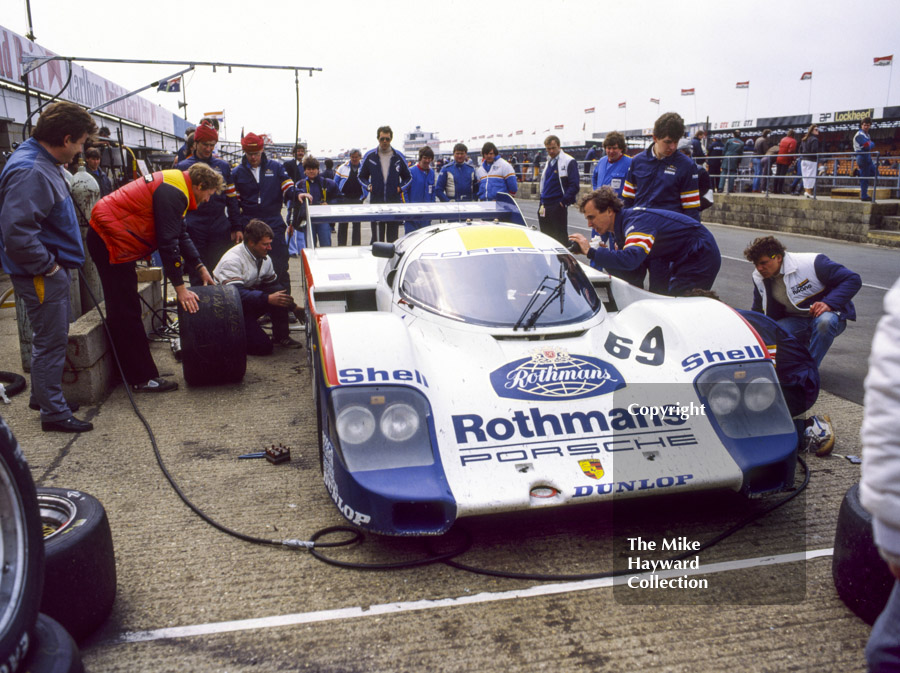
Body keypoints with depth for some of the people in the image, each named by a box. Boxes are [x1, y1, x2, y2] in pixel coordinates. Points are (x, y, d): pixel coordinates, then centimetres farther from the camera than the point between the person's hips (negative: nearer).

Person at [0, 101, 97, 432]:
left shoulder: (44, 164, 11)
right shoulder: (30, 172, -23)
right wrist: (47, 266, -21)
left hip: (53, 269, 10)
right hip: (41, 275, -10)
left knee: (51, 338, 21)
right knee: (51, 341, 0)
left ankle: (43, 396, 36)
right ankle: (54, 412, 11)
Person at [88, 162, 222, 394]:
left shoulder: (174, 189, 13)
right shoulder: (172, 194, -19)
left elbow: (181, 234, 19)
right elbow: (168, 242, -22)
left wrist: (200, 267, 13)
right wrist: (180, 288, -18)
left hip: (109, 235, 11)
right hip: (110, 238, -11)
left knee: (124, 311, 15)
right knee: (127, 313, -7)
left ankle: (132, 371, 25)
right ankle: (142, 379, -1)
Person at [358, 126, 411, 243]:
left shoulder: (399, 156, 6)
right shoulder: (370, 156, 5)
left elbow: (407, 177, 18)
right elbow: (362, 176, 17)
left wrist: (400, 187, 2)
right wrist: (368, 185, 0)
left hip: (394, 202, 1)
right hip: (376, 201, -1)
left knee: (393, 237, 5)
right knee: (377, 238, -2)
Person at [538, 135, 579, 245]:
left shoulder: (568, 162, -8)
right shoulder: (548, 162, 18)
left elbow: (574, 185, -13)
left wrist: (563, 201, -16)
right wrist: (542, 201, 15)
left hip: (558, 206, -8)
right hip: (544, 206, 8)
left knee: (560, 237, -4)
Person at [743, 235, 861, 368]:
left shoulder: (811, 262, -20)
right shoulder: (759, 278, -3)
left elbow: (853, 280, -17)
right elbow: (759, 313, 8)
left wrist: (828, 303, -30)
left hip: (828, 313, -4)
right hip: (795, 321, 4)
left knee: (824, 321, -41)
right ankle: (804, 345, 5)